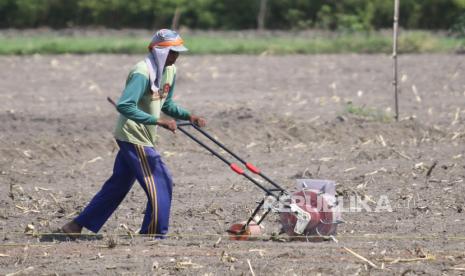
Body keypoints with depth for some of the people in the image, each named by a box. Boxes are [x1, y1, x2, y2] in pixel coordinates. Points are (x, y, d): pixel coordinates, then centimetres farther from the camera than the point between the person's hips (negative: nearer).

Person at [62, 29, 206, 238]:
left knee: (118, 185, 15)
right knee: (160, 185, -9)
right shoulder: (142, 73, -21)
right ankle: (154, 237, 0)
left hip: (144, 138, 10)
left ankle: (78, 225, 23)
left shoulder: (170, 71, 8)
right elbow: (124, 106, -31)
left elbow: (166, 104, 22)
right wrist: (159, 122, -32)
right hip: (133, 137, -10)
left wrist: (188, 116, 5)